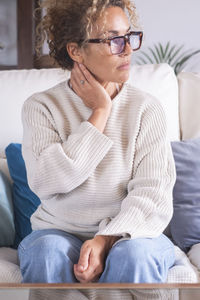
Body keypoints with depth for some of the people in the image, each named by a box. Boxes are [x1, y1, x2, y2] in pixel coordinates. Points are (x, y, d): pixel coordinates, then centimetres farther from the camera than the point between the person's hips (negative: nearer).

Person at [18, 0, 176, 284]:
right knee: (48, 253, -32)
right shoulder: (41, 107, -2)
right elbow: (47, 182, -18)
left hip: (128, 232, 1)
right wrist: (100, 112, -14)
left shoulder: (146, 108, -2)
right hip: (58, 231, 0)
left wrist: (106, 239, -27)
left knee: (134, 254, -31)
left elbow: (152, 192, -10)